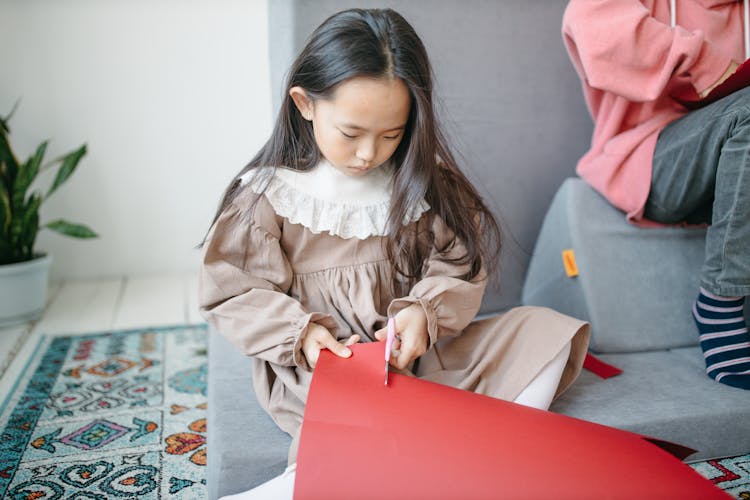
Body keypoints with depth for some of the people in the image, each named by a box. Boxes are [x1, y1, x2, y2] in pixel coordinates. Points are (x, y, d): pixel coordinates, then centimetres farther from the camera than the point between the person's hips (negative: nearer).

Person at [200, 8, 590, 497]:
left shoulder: (421, 179, 1)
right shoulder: (266, 194, -6)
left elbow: (458, 266, 1)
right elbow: (235, 292, -3)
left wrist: (426, 313, -19)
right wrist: (300, 334, -19)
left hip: (417, 350, 4)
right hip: (319, 366, -3)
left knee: (542, 329, -9)